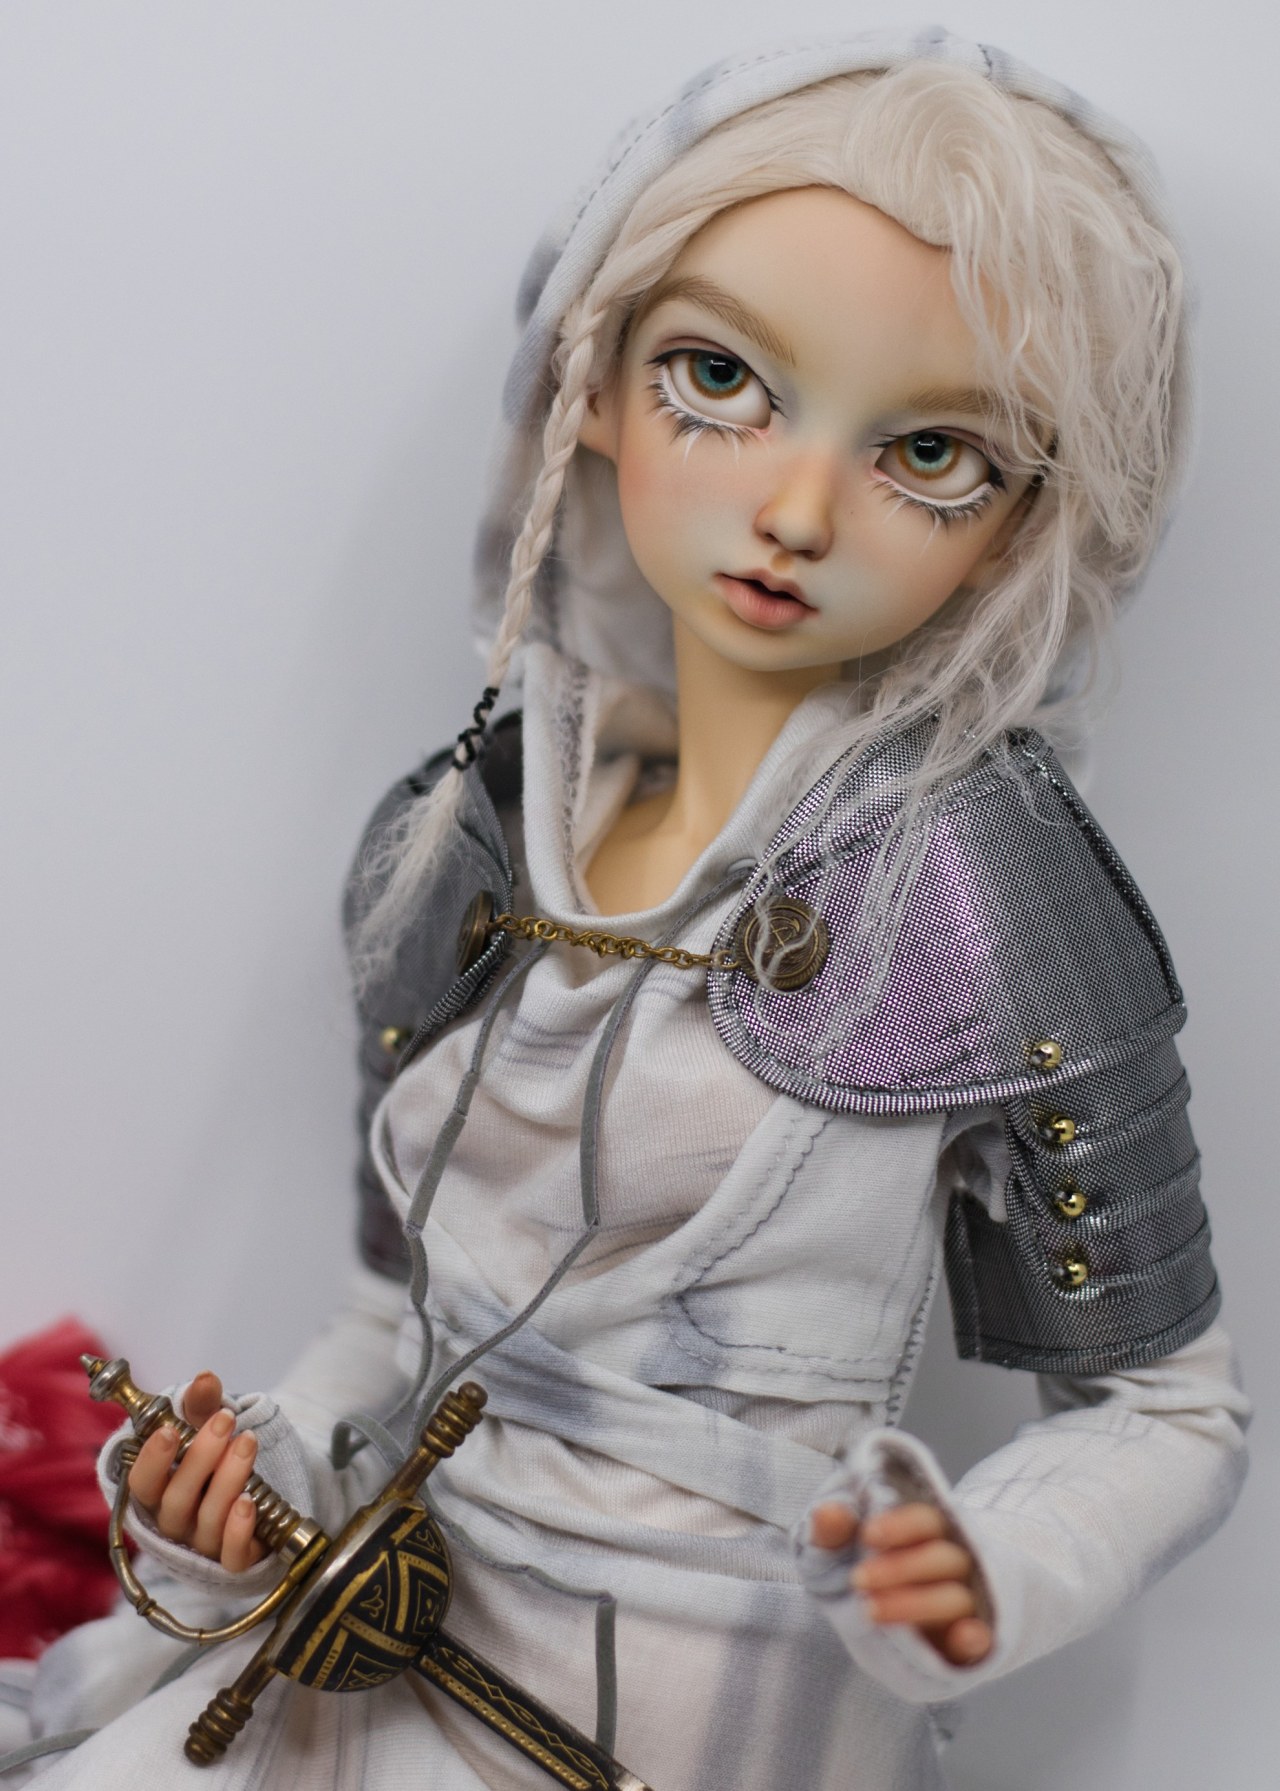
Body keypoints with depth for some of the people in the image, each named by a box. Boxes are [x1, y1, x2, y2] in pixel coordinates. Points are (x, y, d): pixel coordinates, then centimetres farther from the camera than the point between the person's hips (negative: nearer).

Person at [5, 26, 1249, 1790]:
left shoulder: (982, 882, -17)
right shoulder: (476, 829, -2)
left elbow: (1169, 1407, -8)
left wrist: (983, 1580, -26)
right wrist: (285, 1453, -5)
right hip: (404, 1638, 5)